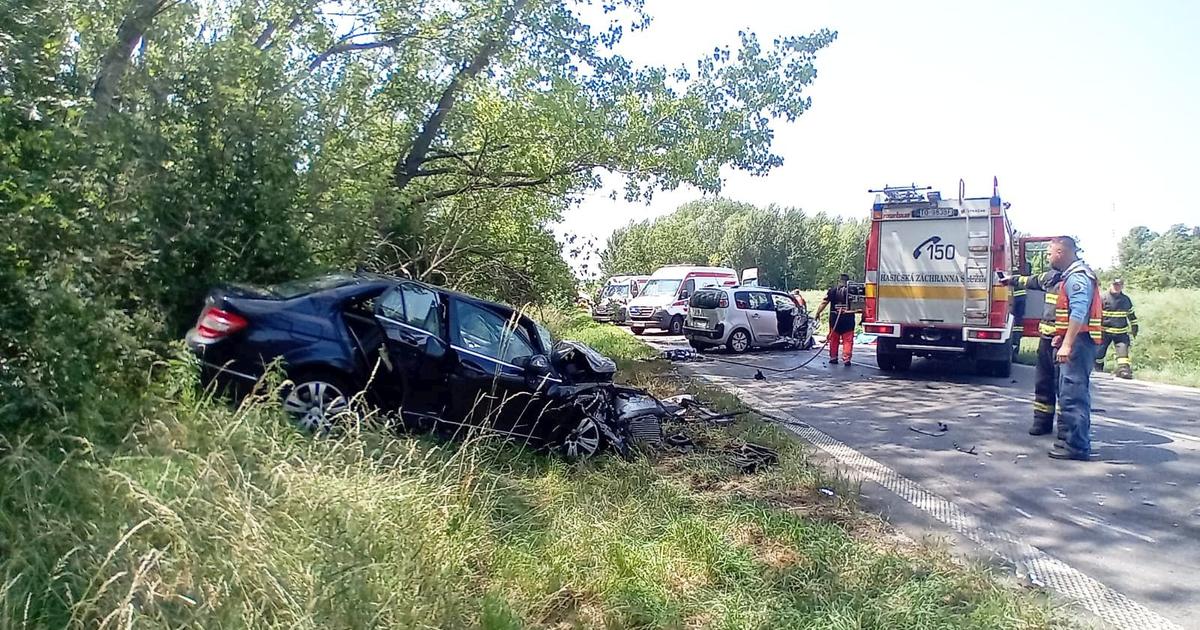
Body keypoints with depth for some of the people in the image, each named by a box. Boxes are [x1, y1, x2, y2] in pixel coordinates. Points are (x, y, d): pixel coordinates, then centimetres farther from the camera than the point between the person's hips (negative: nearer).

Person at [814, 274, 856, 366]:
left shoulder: (832, 290, 2)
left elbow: (824, 303, 1)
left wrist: (818, 313, 9)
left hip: (834, 318, 1)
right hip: (848, 319, -1)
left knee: (834, 339, 12)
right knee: (848, 340, 0)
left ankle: (833, 358, 17)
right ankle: (846, 359, -6)